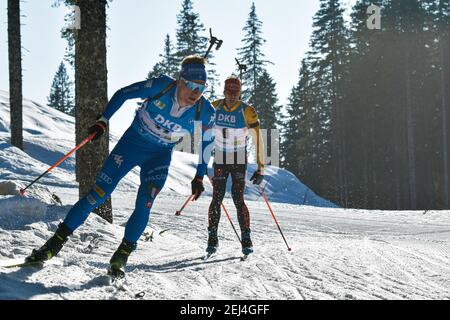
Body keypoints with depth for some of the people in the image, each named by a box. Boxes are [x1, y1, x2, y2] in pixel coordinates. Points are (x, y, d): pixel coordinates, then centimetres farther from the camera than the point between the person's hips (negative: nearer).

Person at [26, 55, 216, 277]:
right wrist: (103, 121, -14)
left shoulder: (205, 113, -18)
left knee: (144, 204, -18)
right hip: (132, 142, -1)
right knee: (98, 194, -7)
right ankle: (57, 242, 1)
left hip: (160, 156, 1)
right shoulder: (161, 87, -23)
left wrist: (199, 177, 4)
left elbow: (205, 144, 2)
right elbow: (123, 94, -9)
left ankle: (121, 256, -1)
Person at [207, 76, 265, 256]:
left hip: (240, 162, -2)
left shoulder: (247, 111, -14)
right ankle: (212, 238, 6)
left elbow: (258, 140, -12)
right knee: (216, 199, -5)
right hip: (220, 161, 2)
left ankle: (246, 239, -1)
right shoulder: (214, 108, -4)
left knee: (238, 200, -11)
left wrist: (260, 169, -15)